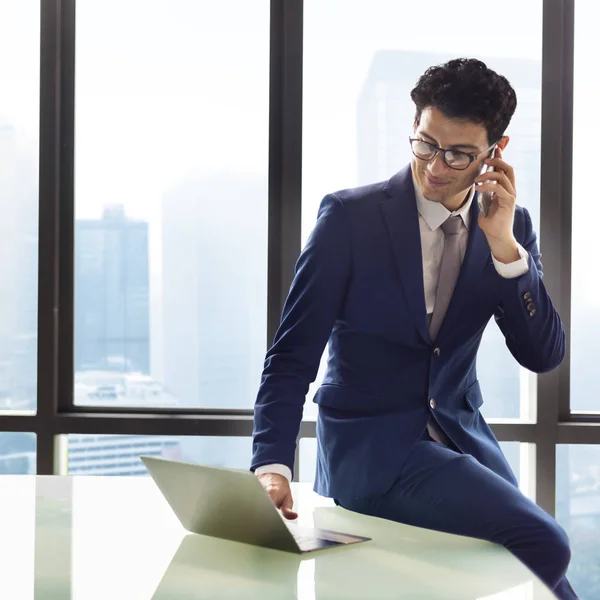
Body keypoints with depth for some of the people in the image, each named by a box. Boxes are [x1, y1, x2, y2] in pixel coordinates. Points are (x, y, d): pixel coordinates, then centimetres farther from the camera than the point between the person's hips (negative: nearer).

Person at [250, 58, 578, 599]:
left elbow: (544, 356, -5)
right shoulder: (350, 216, -10)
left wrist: (504, 245, -16)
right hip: (370, 447, -5)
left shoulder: (510, 227, 2)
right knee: (542, 543, -22)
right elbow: (292, 356, -10)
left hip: (461, 436, 5)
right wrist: (273, 465, -24)